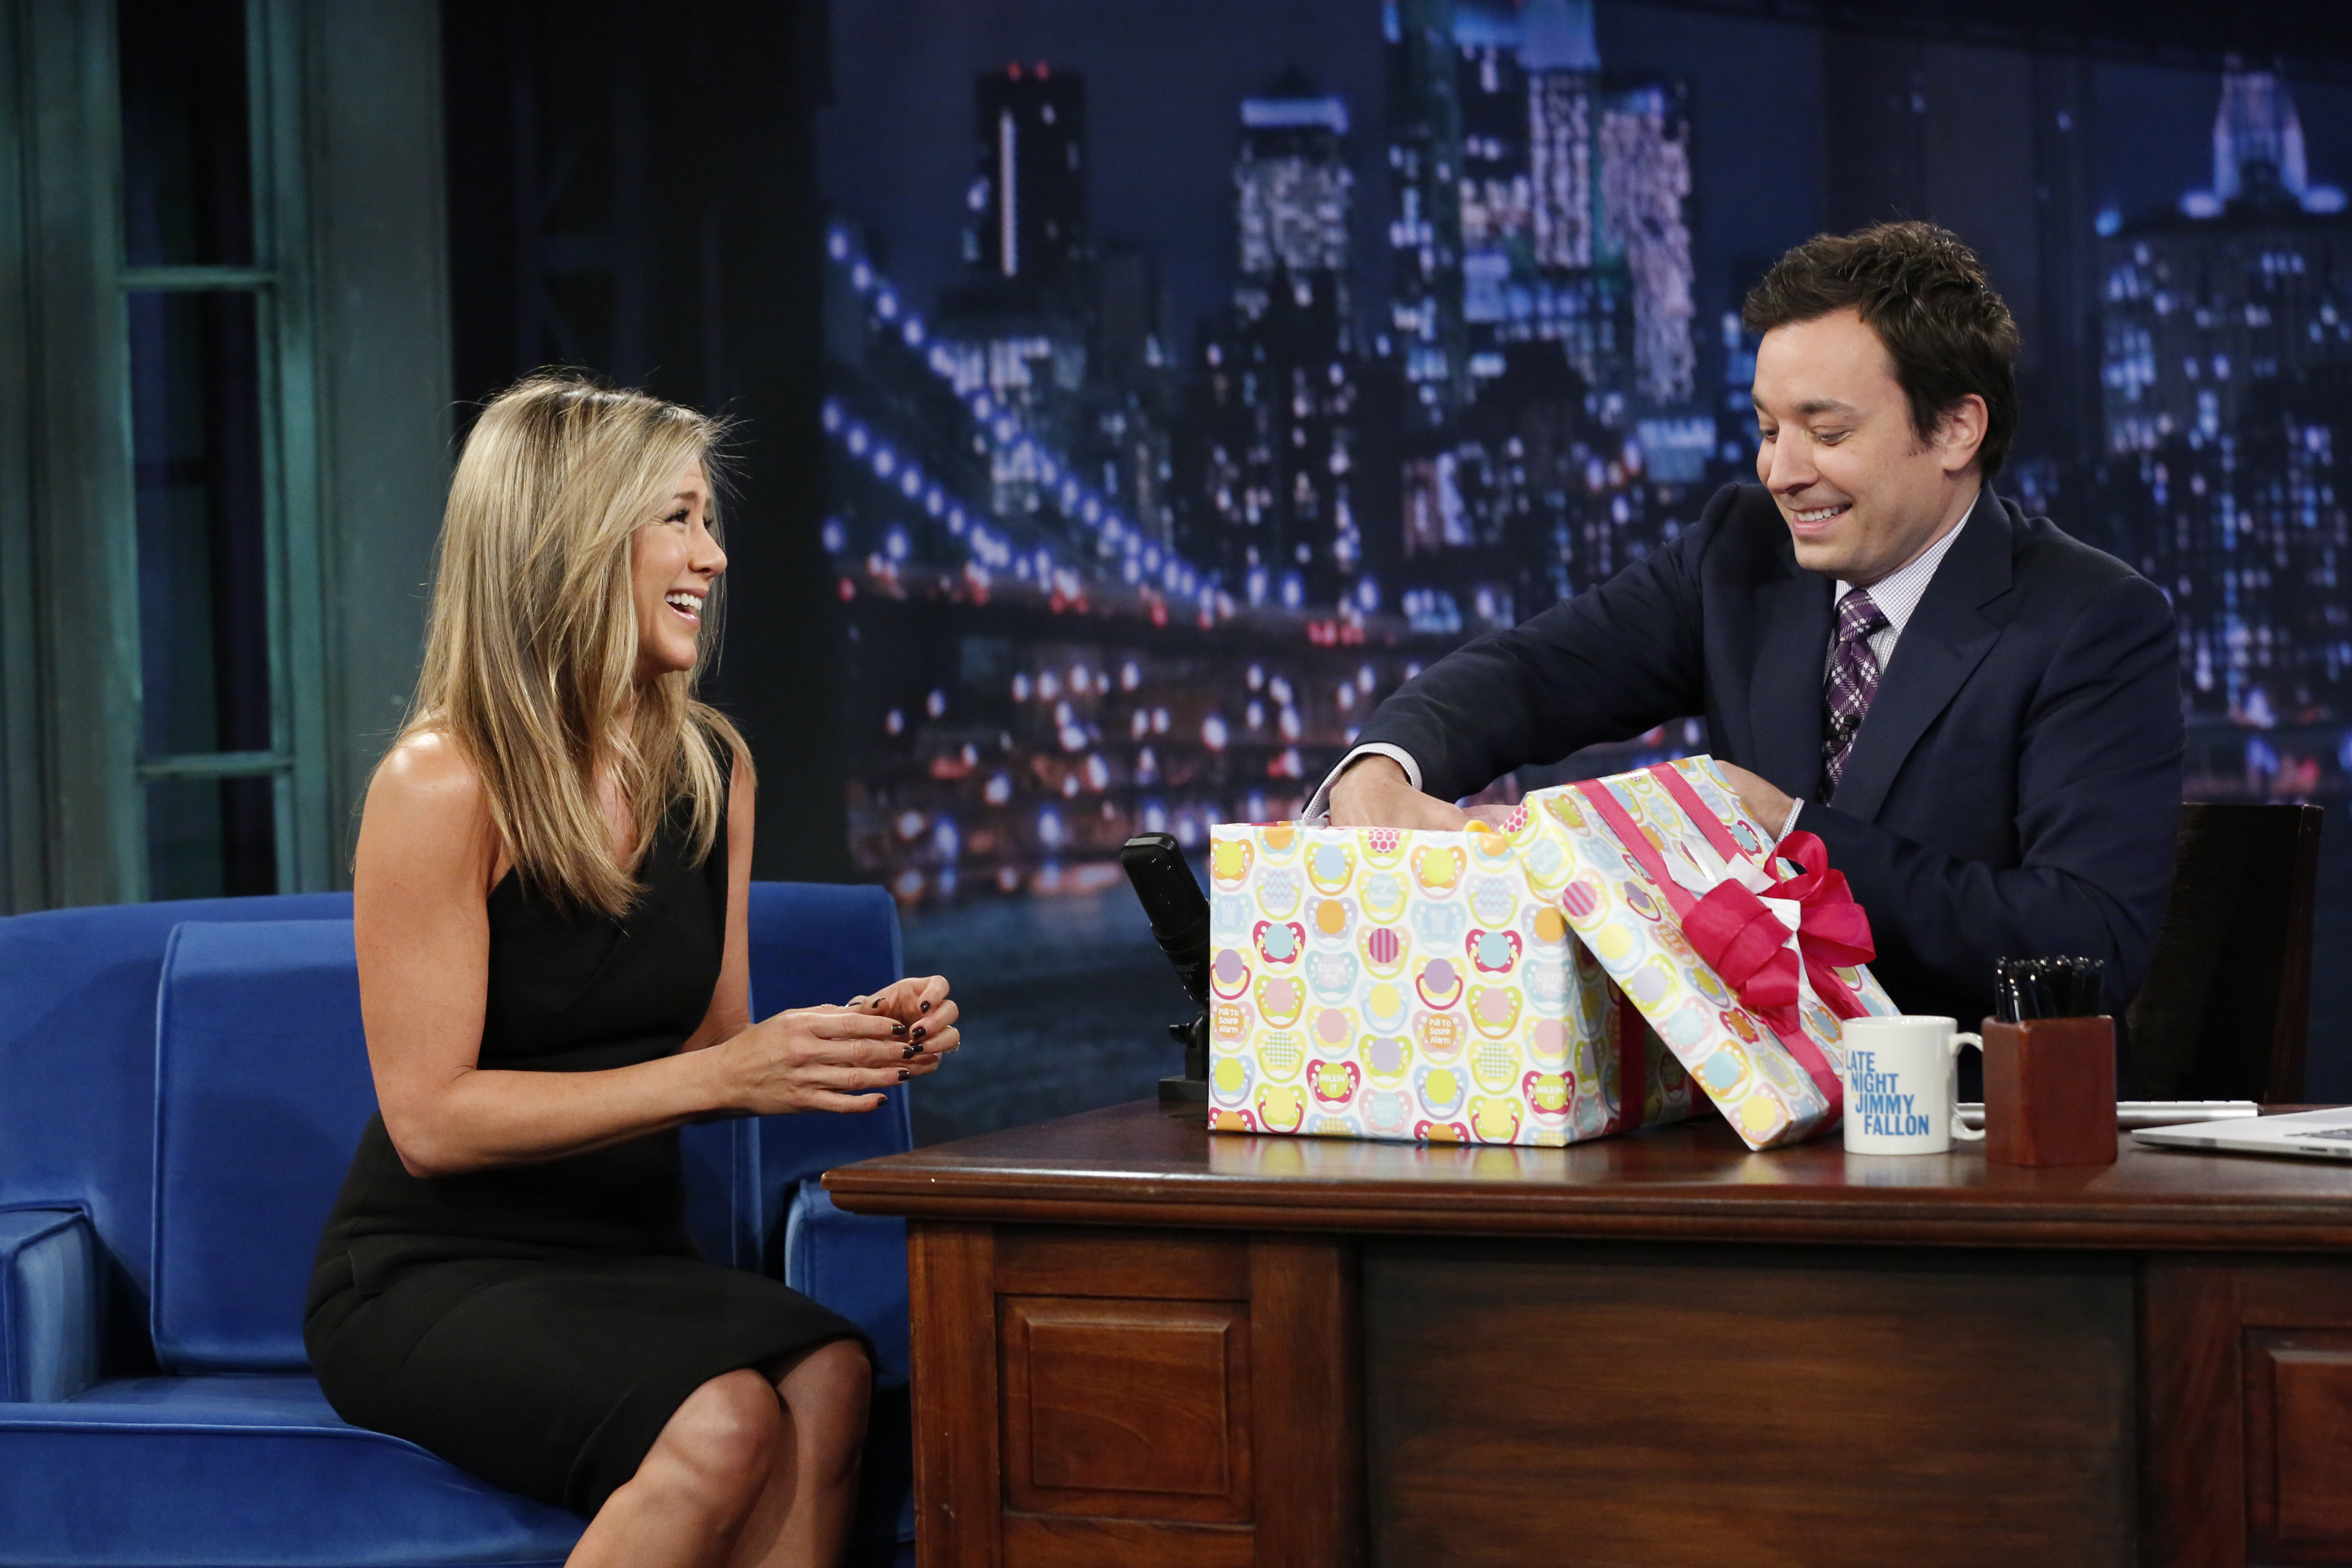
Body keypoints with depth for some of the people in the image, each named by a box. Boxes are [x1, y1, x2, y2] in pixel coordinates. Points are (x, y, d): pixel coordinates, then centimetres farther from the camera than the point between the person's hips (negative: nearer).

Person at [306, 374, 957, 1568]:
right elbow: (431, 1120, -15)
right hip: (427, 1279, -6)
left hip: (628, 1260, 6)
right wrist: (722, 1075, -22)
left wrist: (848, 1041, -7)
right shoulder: (444, 785, -12)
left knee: (829, 1378, -29)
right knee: (723, 1422, -33)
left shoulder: (712, 771, 8)